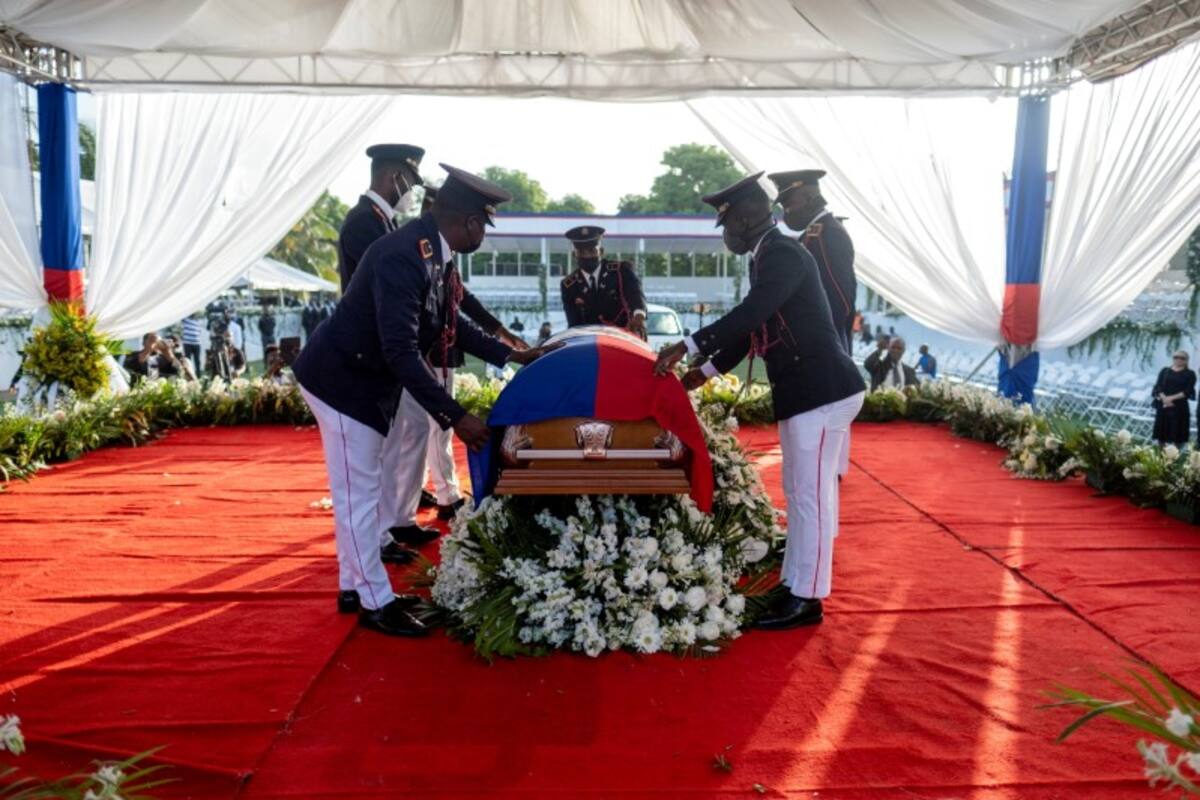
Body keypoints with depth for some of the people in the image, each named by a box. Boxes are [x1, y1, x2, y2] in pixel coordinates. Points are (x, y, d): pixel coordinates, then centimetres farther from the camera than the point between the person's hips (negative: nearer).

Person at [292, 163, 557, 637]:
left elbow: (451, 322, 14)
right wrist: (455, 417, -31)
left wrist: (511, 355, 12)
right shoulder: (404, 256, -29)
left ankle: (355, 585, 32)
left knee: (364, 488, 18)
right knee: (358, 492, 0)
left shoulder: (434, 253, 0)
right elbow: (401, 351, -33)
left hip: (367, 379, 10)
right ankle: (375, 602, 13)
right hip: (343, 378, -10)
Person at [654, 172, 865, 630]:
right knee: (799, 492, 15)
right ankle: (794, 585, 27)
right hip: (805, 390, 10)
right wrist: (707, 370, 17)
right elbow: (751, 325, 19)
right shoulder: (767, 258, 15)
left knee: (812, 493, -4)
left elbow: (749, 315, -27)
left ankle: (807, 599, 6)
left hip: (821, 390, -10)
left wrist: (686, 347, -26)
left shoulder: (783, 254, -15)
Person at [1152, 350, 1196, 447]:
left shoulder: (1190, 374, 4)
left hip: (1179, 407, -2)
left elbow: (1188, 391, -7)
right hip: (1163, 405, 2)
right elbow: (1158, 386, 2)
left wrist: (1172, 398, -18)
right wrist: (1164, 398, -16)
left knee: (1176, 433, -2)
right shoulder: (1164, 371, 11)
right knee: (1161, 431, 4)